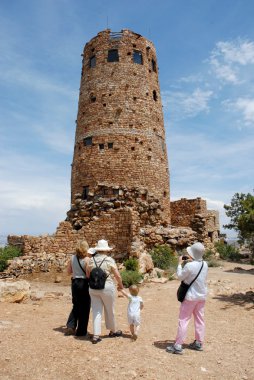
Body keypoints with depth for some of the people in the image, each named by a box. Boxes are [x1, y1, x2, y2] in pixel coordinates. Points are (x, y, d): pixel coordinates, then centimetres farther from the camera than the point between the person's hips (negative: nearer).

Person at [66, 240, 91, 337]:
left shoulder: (72, 258, 0)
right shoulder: (86, 259, -16)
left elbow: (69, 271, 8)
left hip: (75, 283, 5)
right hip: (84, 283, -5)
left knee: (76, 306, 22)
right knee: (84, 308, 8)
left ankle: (71, 326, 17)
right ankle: (81, 331, 16)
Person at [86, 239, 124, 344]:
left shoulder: (91, 260, 1)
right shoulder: (109, 260, -10)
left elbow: (87, 275, 7)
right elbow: (117, 275, -7)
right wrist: (120, 284, 11)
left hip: (93, 288, 3)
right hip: (107, 287, -3)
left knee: (96, 311, 10)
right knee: (110, 311, 15)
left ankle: (96, 335, 9)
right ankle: (112, 331, 33)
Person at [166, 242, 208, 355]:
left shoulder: (189, 266, -24)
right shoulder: (205, 264, -4)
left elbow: (180, 277, -10)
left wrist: (180, 263, -1)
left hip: (191, 296, -6)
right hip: (202, 296, 6)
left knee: (183, 320, 2)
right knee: (199, 320, 17)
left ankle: (178, 346, 8)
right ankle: (199, 343, 28)